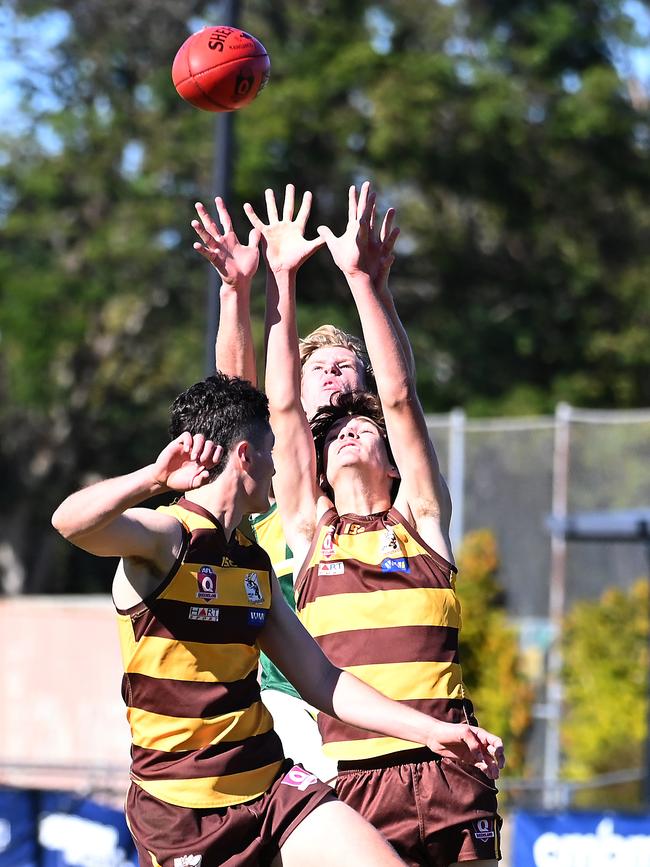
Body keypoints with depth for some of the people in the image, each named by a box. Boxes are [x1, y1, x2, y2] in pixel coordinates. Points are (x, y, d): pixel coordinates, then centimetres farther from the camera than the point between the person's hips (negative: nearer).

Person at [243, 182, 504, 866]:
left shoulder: (420, 522, 12)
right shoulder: (310, 530, 15)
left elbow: (399, 397, 6)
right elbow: (283, 407, 13)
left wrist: (360, 275, 3)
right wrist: (281, 280, 12)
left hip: (447, 768, -1)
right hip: (352, 778, 1)